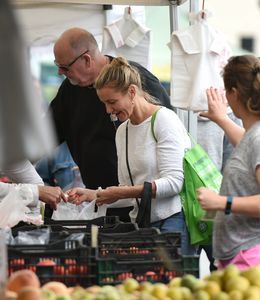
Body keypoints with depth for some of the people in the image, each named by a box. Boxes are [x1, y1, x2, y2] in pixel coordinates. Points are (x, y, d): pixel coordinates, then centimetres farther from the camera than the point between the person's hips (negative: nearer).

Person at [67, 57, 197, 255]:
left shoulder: (164, 120, -6)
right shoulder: (123, 130, 16)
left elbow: (173, 182, -14)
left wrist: (122, 193, -18)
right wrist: (93, 194, 1)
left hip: (174, 220, -6)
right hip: (144, 223, 6)